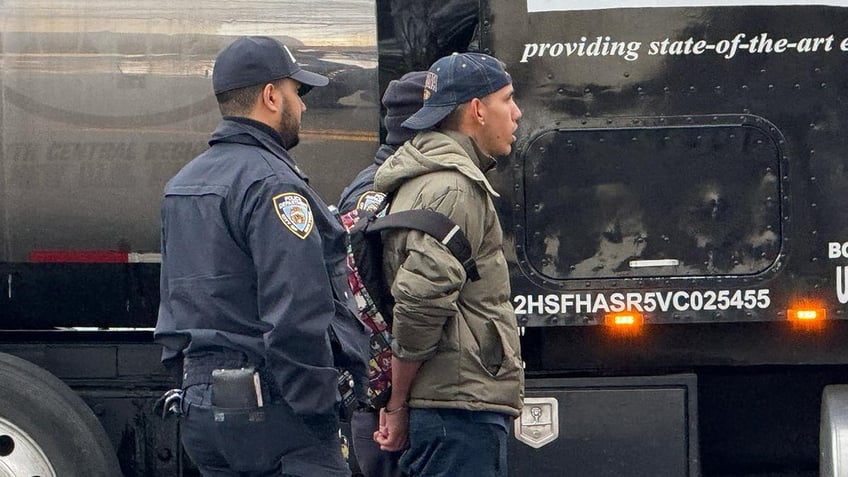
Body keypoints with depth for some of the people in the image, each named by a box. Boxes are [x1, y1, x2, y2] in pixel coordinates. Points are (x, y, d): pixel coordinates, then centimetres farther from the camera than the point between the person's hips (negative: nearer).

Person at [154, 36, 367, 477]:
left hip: (200, 407, 9)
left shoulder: (182, 185, 17)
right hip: (269, 408, -9)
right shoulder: (272, 185, -14)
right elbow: (298, 315, -20)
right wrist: (317, 409, -15)